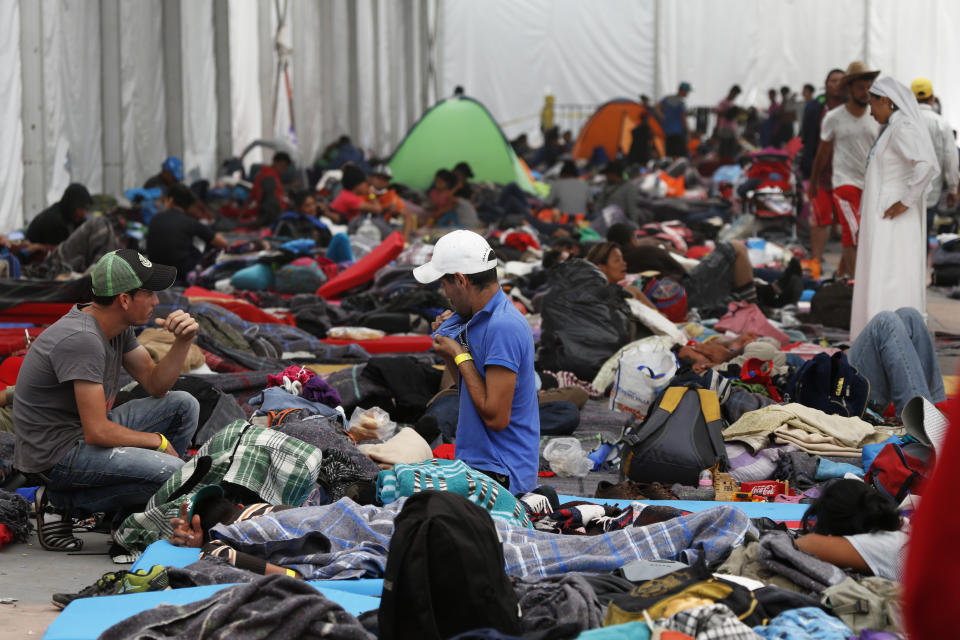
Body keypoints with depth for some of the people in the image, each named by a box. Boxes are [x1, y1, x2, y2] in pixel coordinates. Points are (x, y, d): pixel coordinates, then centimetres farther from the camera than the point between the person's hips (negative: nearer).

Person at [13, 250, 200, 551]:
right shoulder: (82, 339, -27)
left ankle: (131, 515, 9)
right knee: (174, 474, -24)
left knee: (184, 406, 9)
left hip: (90, 431, 10)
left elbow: (156, 385, 12)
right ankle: (61, 501, -7)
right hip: (57, 453, -10)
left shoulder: (118, 326, 3)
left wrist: (183, 342, -6)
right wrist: (158, 442, -12)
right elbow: (97, 433, -27)